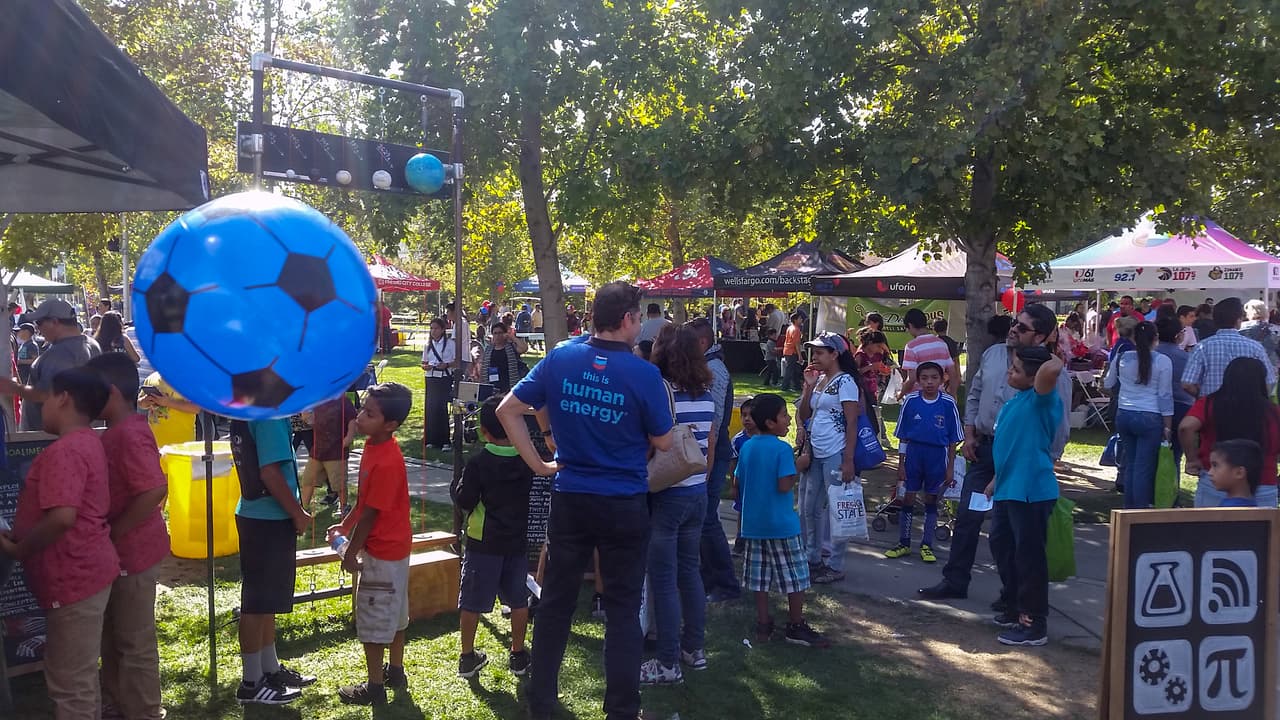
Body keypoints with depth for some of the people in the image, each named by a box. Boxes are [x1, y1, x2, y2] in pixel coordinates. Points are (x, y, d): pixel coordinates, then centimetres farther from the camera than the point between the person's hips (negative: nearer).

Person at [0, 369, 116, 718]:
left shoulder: (63, 450, -19)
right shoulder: (88, 442, 13)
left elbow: (62, 517, -30)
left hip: (73, 579, -10)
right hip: (85, 571, 10)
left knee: (70, 685, 0)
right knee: (81, 678, 21)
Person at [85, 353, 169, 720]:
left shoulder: (129, 434, -24)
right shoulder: (118, 431, 8)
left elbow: (155, 489, -32)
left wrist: (114, 531, -23)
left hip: (133, 551, -10)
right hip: (119, 551, 10)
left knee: (135, 640, 4)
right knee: (114, 632, 23)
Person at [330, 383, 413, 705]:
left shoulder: (386, 462, -29)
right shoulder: (374, 445, 0)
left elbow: (371, 513, -22)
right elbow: (365, 499, 12)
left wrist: (351, 552, -12)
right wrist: (344, 525, 19)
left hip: (382, 551, -9)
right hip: (393, 546, 9)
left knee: (372, 619, 4)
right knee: (392, 613, 21)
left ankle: (375, 687, 17)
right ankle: (395, 672, 35)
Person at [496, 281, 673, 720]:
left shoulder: (560, 359, -4)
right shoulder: (644, 374, -14)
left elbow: (507, 411, 0)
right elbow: (663, 443, -4)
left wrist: (537, 464, 3)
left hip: (570, 499, 3)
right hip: (625, 504, -3)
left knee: (556, 603, 14)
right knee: (623, 609, 9)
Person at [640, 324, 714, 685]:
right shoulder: (706, 394, 5)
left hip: (666, 496, -7)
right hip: (698, 493, 7)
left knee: (663, 579, 1)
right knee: (690, 570, 18)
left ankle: (669, 664, 8)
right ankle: (695, 649, 28)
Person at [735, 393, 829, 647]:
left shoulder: (747, 447, 5)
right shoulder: (782, 449, -15)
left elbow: (737, 484, 9)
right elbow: (784, 485, -21)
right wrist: (799, 467, -6)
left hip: (754, 523, 6)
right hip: (781, 523, -6)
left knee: (760, 577, 11)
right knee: (795, 577, 6)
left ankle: (763, 625, 15)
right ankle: (797, 627, 13)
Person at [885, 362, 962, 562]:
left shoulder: (948, 403, -6)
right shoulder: (910, 401, -4)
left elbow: (953, 440, 0)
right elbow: (903, 436, 3)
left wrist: (950, 468, 0)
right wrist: (901, 464, 1)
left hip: (937, 455, -1)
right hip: (914, 453, 1)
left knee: (931, 500, 10)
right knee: (907, 498, 5)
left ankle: (927, 545, 21)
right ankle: (904, 543, 19)